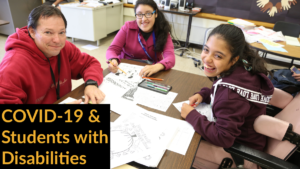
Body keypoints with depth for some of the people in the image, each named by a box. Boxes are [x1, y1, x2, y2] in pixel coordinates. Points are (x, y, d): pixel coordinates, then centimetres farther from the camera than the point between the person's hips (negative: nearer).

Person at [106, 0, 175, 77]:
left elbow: (170, 57, -21)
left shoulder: (162, 31, -8)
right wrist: (113, 61, -34)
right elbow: (112, 49, -9)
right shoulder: (128, 27, -7)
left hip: (151, 74, -1)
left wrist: (156, 67, -44)